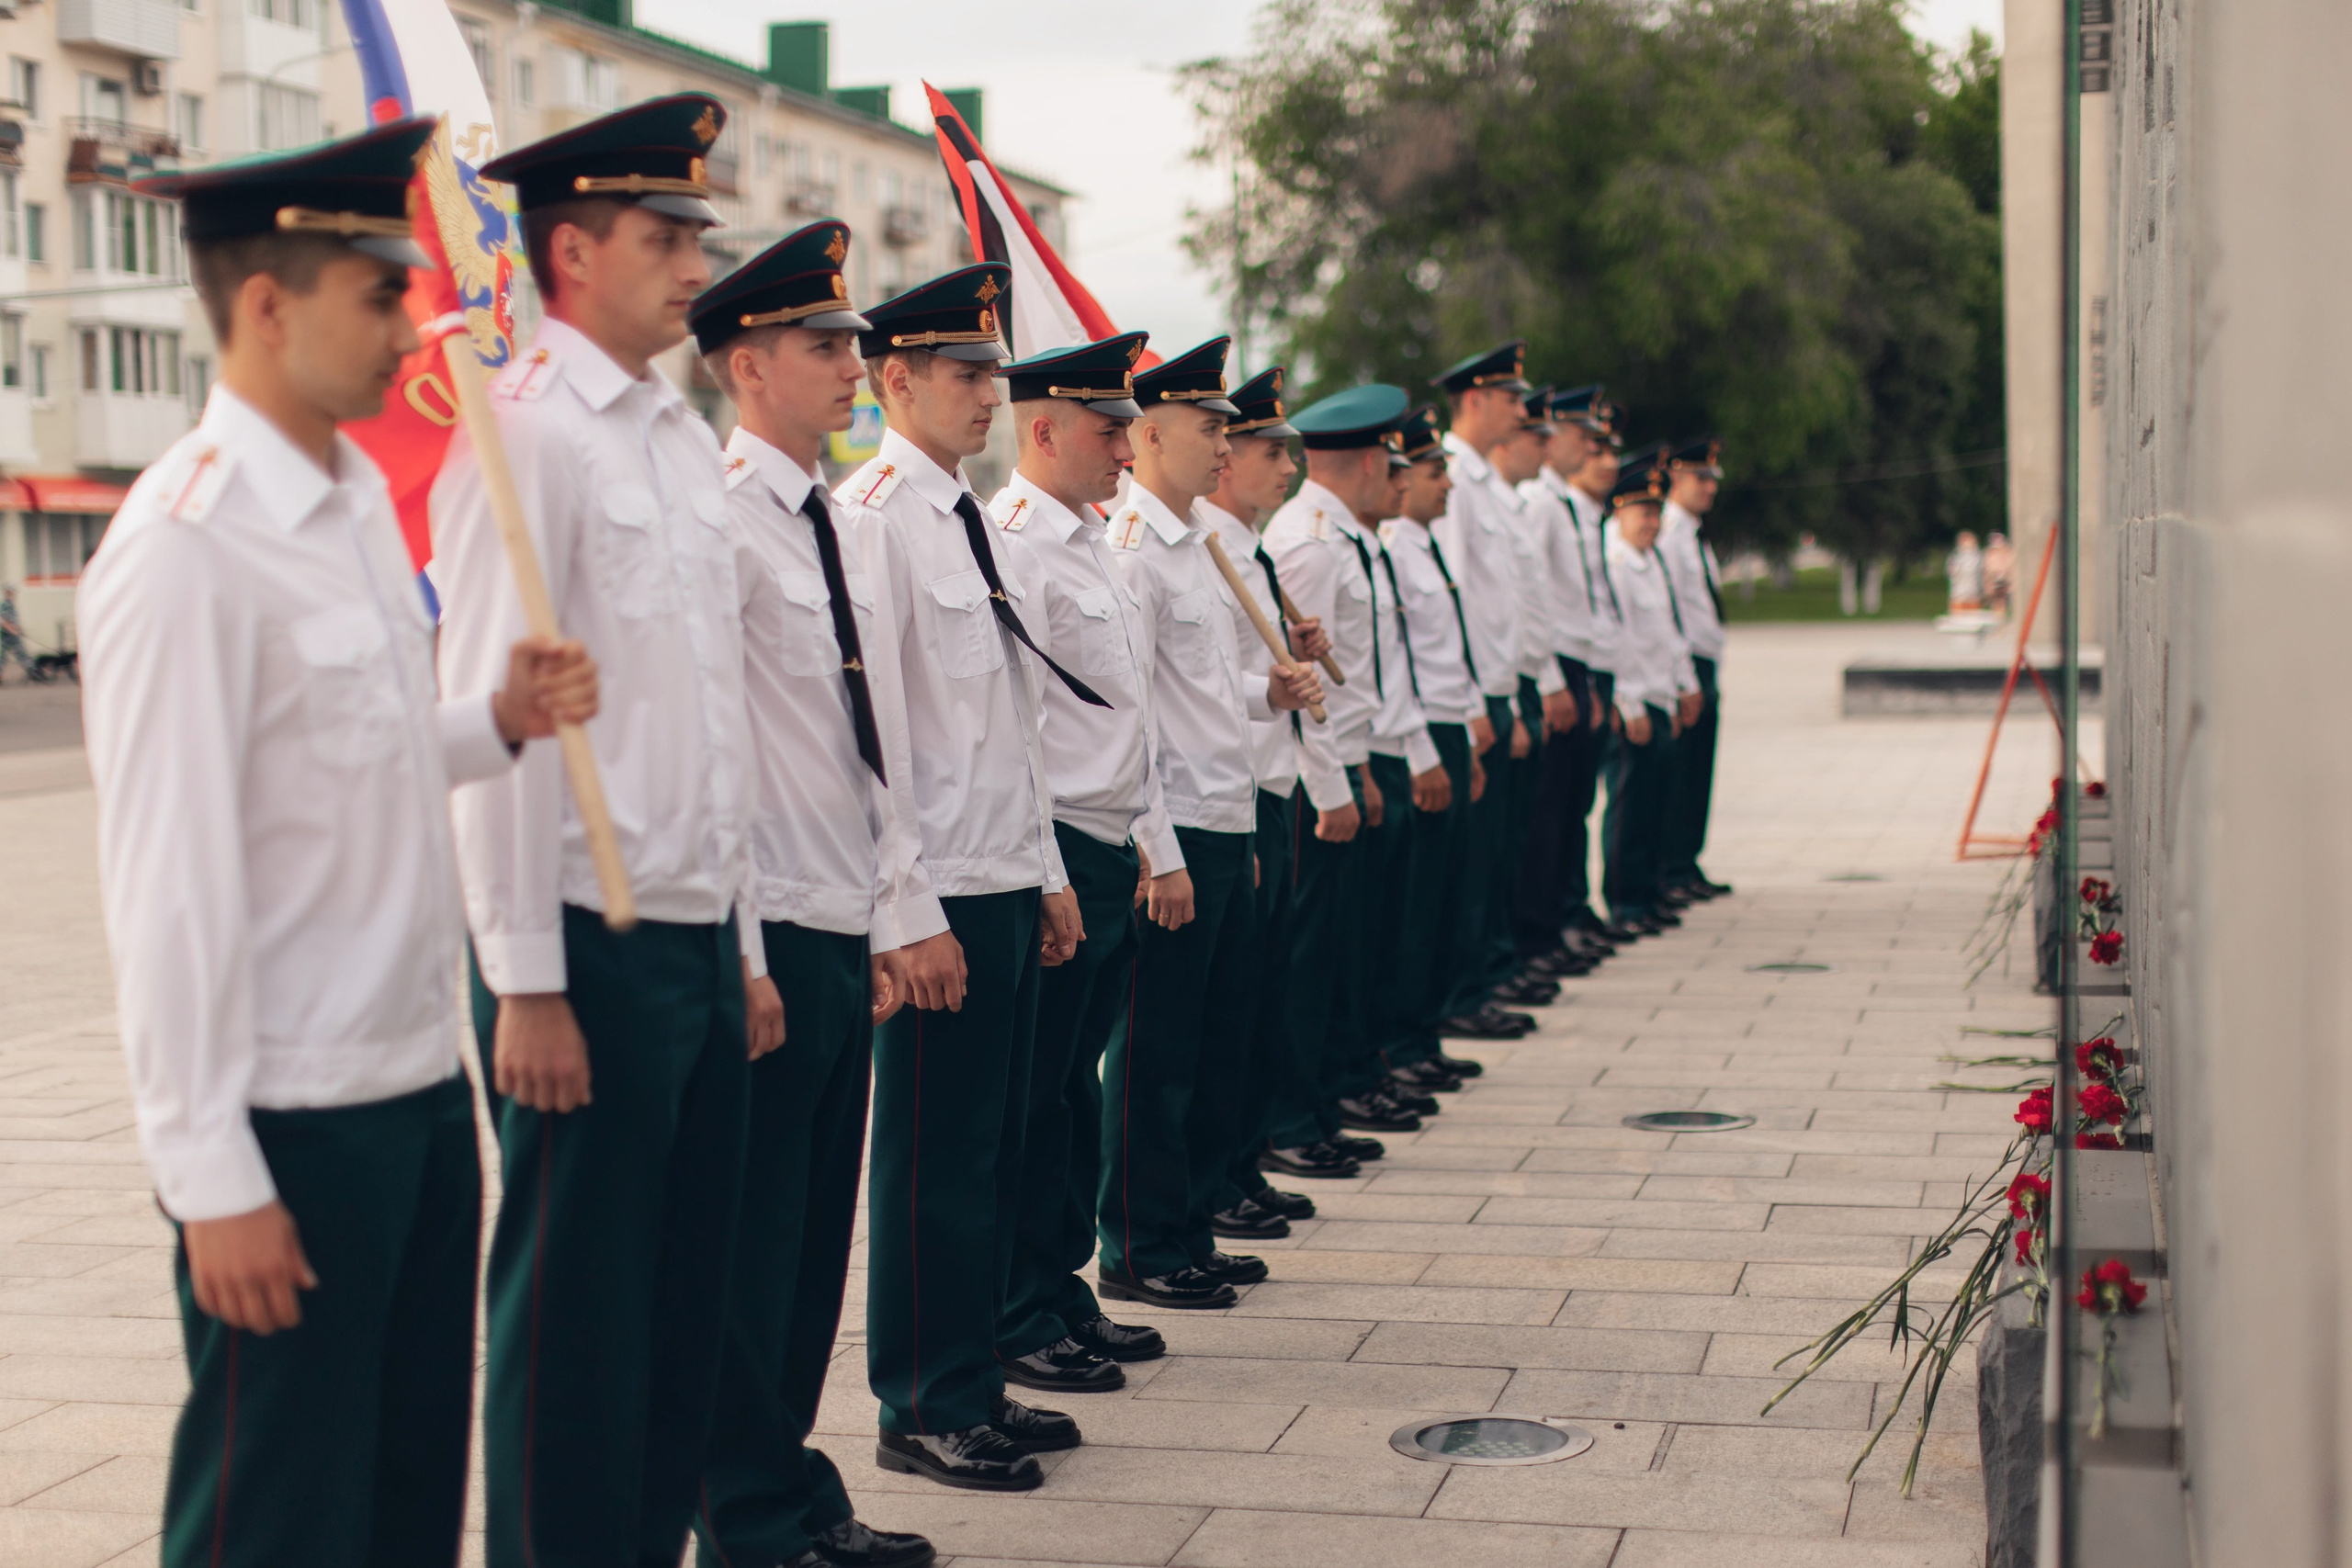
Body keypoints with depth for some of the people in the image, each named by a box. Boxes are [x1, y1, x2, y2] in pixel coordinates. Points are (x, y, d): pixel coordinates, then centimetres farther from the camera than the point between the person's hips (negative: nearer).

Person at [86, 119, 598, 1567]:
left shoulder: (362, 497, 10)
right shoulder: (187, 546, -17)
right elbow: (170, 883, -18)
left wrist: (499, 720, 1)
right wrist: (213, 1176, -17)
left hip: (424, 1085, 8)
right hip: (293, 1123, -8)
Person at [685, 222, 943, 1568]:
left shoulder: (837, 527, 14)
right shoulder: (717, 520, -13)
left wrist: (907, 911, 11)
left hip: (850, 935, 9)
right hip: (769, 941, -8)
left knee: (818, 1232, 15)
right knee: (753, 1240, 1)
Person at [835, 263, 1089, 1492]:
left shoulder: (968, 517, 16)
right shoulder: (871, 517, -12)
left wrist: (1047, 872, 18)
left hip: (1007, 884, 9)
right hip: (938, 892, -9)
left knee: (993, 1145, 14)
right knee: (933, 1153, 0)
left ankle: (974, 1383, 24)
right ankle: (923, 1413, 10)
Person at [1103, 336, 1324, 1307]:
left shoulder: (1203, 542, 17)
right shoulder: (1128, 546, -13)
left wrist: (1271, 691, 7)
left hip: (1227, 828, 9)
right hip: (1174, 833, -9)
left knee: (1220, 1043, 14)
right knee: (1156, 1049, -1)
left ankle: (1189, 1230, 24)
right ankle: (1138, 1252, 8)